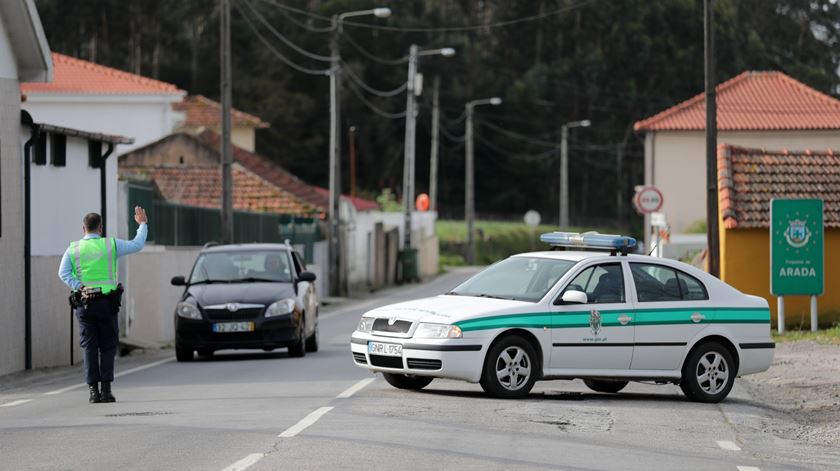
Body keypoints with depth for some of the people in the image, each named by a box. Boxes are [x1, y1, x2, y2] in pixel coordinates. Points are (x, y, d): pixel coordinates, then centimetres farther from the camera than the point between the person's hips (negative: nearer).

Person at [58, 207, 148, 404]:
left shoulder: (73, 249, 4)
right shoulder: (111, 245, 1)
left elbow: (63, 273, -8)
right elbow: (137, 245, 10)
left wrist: (79, 287, -13)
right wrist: (143, 224, 23)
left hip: (84, 304, 1)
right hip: (107, 302, -1)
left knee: (90, 348, 4)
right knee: (108, 347, 5)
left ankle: (93, 390, -2)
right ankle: (106, 389, -3)